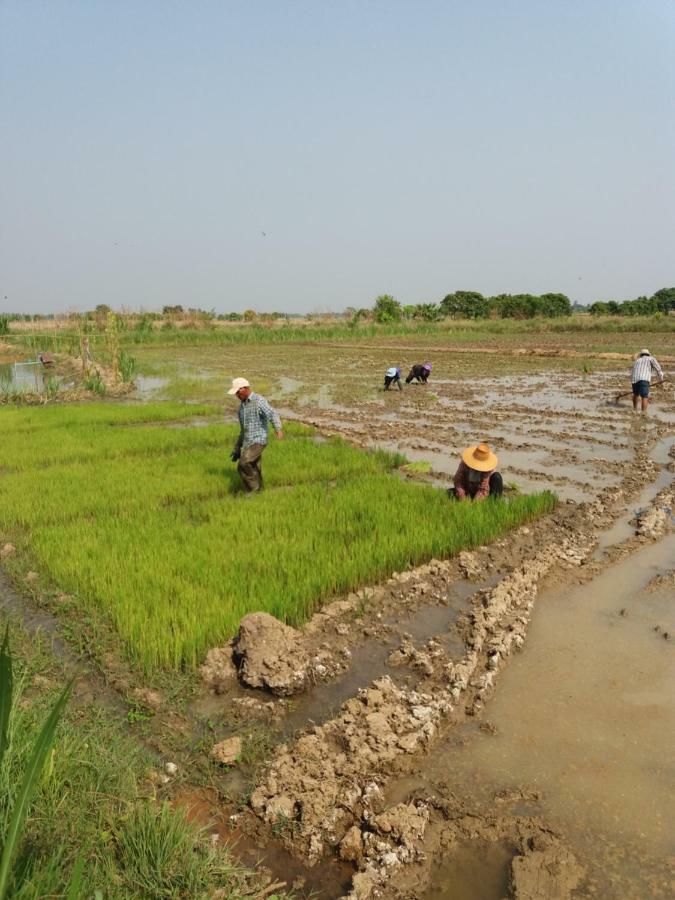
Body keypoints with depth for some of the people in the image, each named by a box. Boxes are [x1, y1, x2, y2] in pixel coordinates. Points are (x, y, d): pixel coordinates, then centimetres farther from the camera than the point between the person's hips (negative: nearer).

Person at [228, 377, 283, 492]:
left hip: (258, 441, -8)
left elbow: (273, 414, -27)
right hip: (247, 443, 8)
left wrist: (278, 429, -46)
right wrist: (237, 448, 25)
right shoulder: (242, 405, 16)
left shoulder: (259, 400, -10)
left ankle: (254, 487, -5)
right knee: (254, 472, 7)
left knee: (243, 464, -23)